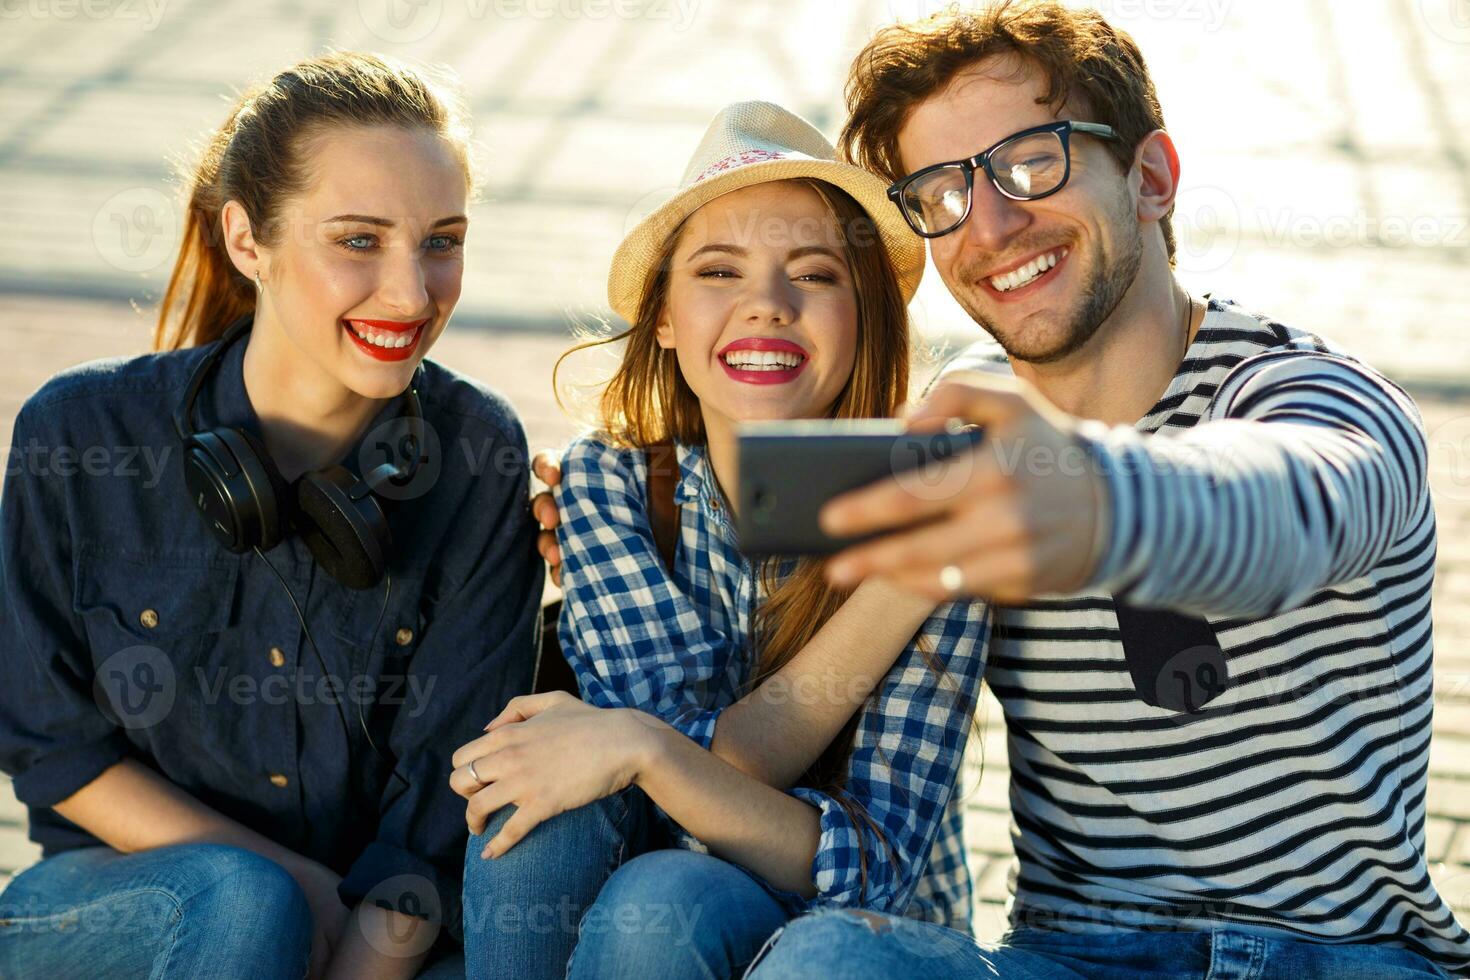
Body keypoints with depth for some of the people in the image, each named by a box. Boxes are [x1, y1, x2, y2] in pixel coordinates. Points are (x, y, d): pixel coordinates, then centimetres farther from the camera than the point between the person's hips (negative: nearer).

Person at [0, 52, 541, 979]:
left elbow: (447, 798, -9)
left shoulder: (481, 458, -9)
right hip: (118, 900, 0)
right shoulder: (82, 435, -10)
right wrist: (291, 887, -12)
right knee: (240, 905, -34)